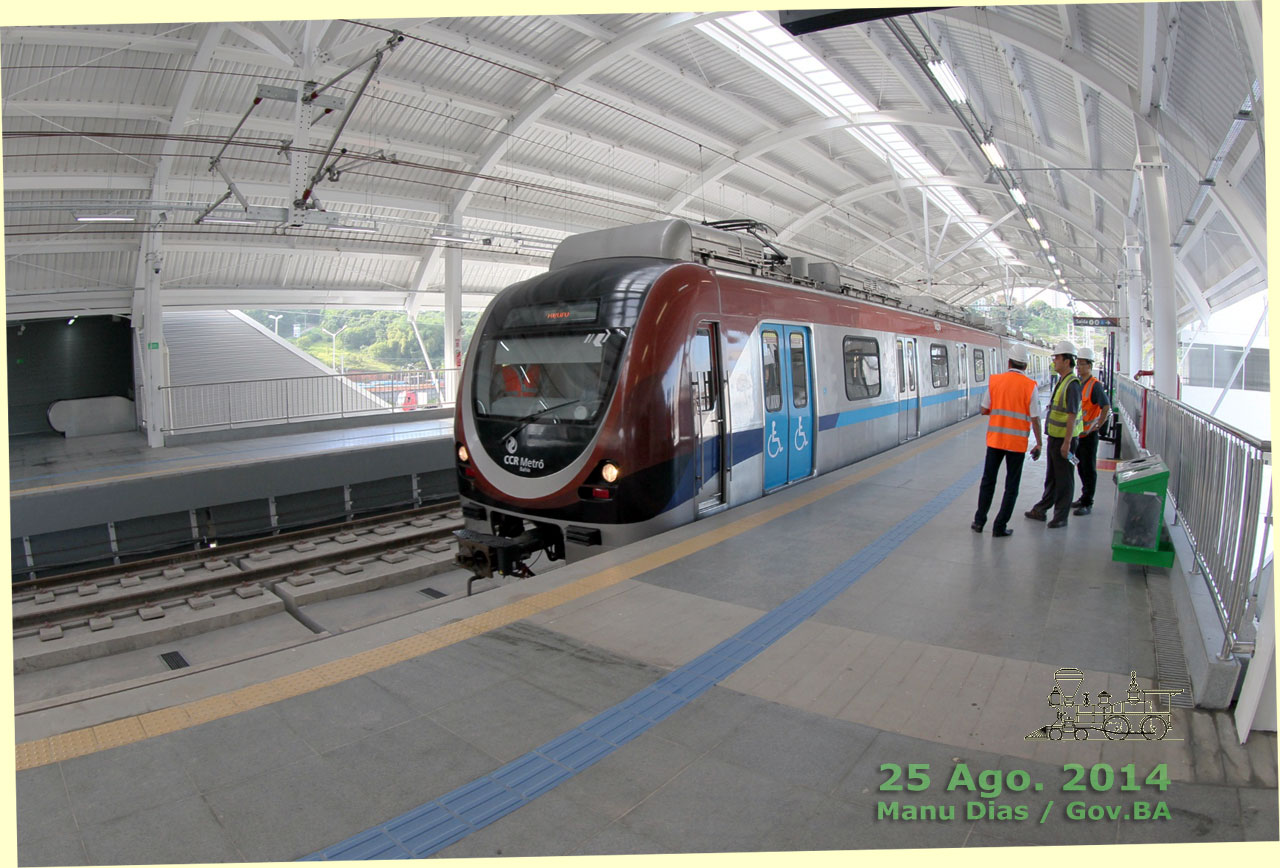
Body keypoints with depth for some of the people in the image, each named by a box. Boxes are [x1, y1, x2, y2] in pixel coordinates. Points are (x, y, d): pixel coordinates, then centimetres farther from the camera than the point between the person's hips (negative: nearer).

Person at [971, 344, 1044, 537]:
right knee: (1011, 486, 9)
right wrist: (1038, 444, 1)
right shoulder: (1030, 386, -8)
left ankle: (979, 521, 20)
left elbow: (983, 410, 0)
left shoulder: (995, 380, -3)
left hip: (995, 439, 2)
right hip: (1017, 442, -2)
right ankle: (1000, 527, 10)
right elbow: (1035, 418, -7)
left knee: (988, 481, 16)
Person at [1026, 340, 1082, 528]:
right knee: (1051, 476, 18)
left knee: (1064, 478, 1)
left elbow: (1072, 415, -22)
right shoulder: (1061, 382, 12)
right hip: (1055, 437, 10)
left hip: (1064, 439, -10)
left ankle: (1061, 517, 10)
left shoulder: (1072, 384, -18)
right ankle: (1041, 510, 28)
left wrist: (1067, 443, -23)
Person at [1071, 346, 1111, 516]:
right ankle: (1084, 497, 29)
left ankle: (1087, 503, 5)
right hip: (1077, 433, 8)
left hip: (1089, 434, -8)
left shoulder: (1095, 385, -15)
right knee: (1081, 467, 17)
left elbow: (1106, 407, -20)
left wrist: (1097, 426, -17)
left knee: (1089, 469, -1)